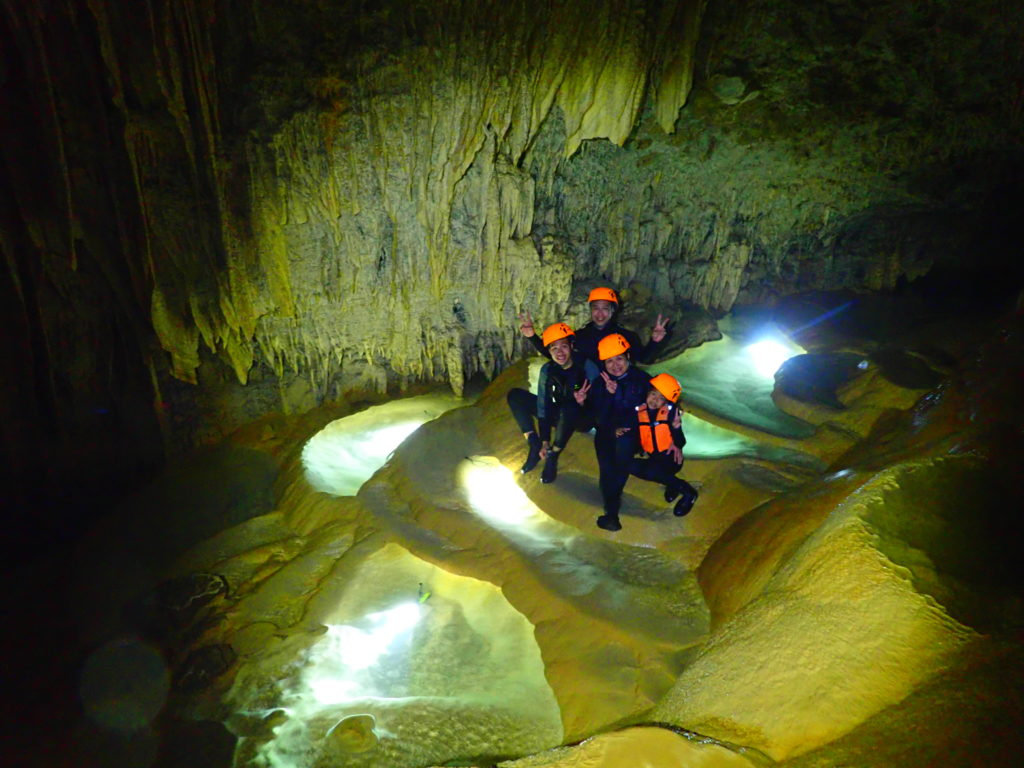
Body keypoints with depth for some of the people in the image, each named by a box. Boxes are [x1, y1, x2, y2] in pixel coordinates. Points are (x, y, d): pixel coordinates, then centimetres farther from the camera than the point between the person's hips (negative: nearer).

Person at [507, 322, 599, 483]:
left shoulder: (586, 366, -20)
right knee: (515, 395, -8)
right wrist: (545, 441, -15)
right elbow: (543, 405, -12)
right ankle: (535, 446, -10)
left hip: (584, 417, -5)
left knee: (569, 408, -42)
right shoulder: (547, 370, -9)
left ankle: (552, 456, -19)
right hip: (561, 416, 5)